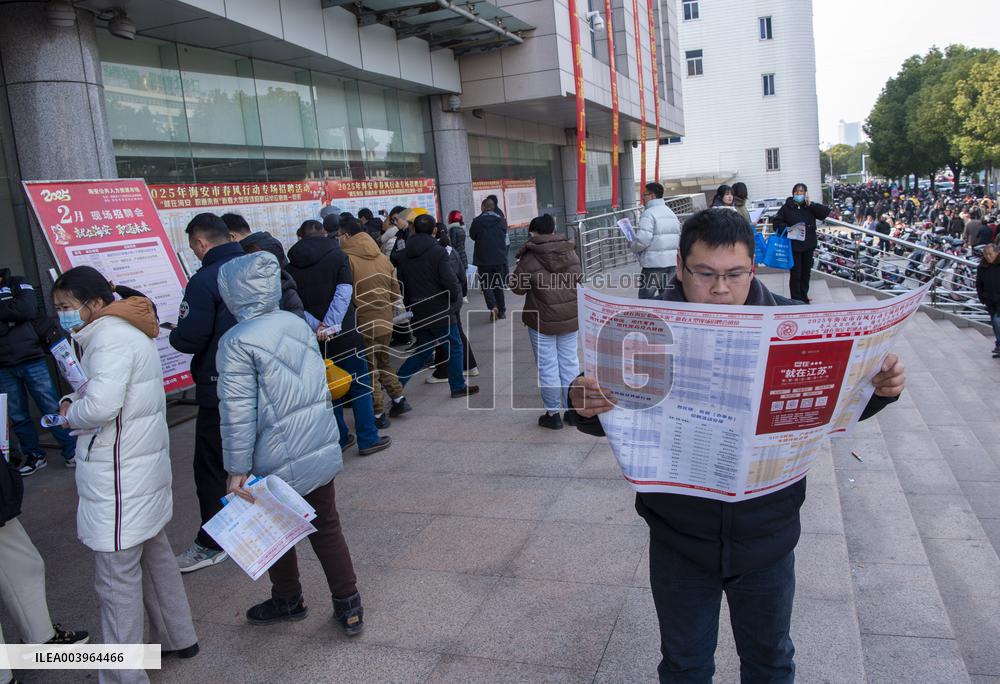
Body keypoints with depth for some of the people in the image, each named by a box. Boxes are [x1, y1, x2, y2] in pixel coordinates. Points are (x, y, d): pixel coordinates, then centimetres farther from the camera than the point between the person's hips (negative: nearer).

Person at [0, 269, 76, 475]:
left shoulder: (17, 283, 6)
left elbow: (28, 309, -13)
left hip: (31, 360, -3)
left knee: (52, 408, 0)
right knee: (18, 416, 8)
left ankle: (71, 452, 9)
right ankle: (33, 456, 22)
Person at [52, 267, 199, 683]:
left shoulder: (111, 338, -18)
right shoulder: (127, 331, 14)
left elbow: (101, 406, -28)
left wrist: (71, 412, -9)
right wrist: (78, 401, 2)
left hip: (119, 480, -10)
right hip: (143, 466, 10)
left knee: (117, 579, 0)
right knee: (154, 557, 22)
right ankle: (177, 637, 37)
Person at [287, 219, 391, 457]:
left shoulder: (292, 265, 7)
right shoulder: (337, 256, -2)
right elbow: (343, 293, -16)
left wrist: (315, 326, -14)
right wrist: (330, 325, -20)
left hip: (314, 337, 4)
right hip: (344, 333, -3)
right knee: (359, 387, 6)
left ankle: (339, 439, 21)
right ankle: (368, 439, 10)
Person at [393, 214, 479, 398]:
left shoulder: (402, 255, 3)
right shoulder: (438, 252, -13)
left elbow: (401, 285, 6)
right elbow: (450, 282, -18)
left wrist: (409, 305, 16)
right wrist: (455, 301, -1)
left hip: (417, 312, 6)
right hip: (440, 312, -5)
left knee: (423, 350, 18)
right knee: (454, 347, 10)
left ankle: (396, 382, 9)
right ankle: (458, 386, 18)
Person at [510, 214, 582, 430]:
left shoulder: (530, 258, -14)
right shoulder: (570, 252, 2)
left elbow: (517, 287, -7)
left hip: (543, 319, -5)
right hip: (570, 317, 5)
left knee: (547, 366, 5)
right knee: (569, 362, 14)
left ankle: (553, 414, 12)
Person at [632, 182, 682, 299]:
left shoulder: (648, 213, -12)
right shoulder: (671, 213, 15)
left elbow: (643, 240, -20)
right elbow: (679, 237, 18)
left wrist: (633, 247, -2)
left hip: (654, 263, -8)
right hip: (672, 261, 8)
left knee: (645, 297, -1)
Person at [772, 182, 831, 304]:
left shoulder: (810, 207, 5)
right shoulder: (786, 207, -4)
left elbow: (826, 212, -6)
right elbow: (776, 222, -4)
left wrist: (810, 205, -13)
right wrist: (786, 228, -21)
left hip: (809, 244, 4)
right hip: (794, 245, -4)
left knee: (806, 272, 14)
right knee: (795, 273, -4)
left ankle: (804, 296, 29)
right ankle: (796, 299, 6)